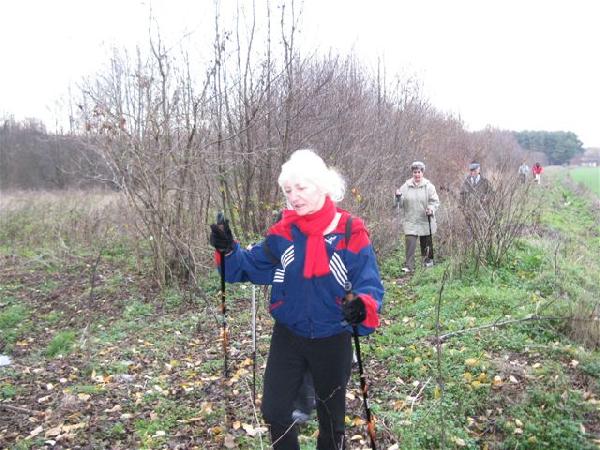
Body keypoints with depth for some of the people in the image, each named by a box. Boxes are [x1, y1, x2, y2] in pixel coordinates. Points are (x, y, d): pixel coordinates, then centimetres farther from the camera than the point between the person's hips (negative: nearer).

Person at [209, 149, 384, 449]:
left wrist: (363, 306, -40)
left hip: (332, 341, -2)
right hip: (287, 337, 2)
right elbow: (253, 266, -3)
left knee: (331, 416, 20)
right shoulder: (282, 232, -6)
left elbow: (370, 284, -19)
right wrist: (228, 250, -22)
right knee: (274, 412, 12)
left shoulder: (351, 232, -16)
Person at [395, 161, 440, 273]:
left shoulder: (428, 186, -3)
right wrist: (398, 197, -17)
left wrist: (431, 209, -21)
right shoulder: (406, 186, 1)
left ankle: (428, 260, 38)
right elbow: (401, 203, 4)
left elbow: (435, 201, -3)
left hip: (425, 220, 0)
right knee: (410, 242, -11)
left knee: (426, 242, 16)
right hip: (410, 221, 0)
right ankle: (408, 266, -7)